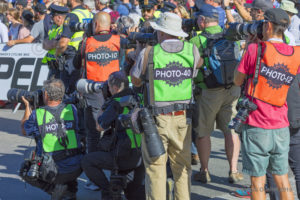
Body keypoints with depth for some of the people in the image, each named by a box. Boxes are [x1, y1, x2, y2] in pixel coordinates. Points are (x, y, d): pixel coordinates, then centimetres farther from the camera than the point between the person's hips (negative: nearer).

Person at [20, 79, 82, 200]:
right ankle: (71, 189, 21)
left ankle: (54, 188, 4)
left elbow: (24, 131, 11)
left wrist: (27, 107, 22)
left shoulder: (37, 115, -10)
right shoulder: (71, 110, -3)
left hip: (53, 173, -3)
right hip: (76, 170, 3)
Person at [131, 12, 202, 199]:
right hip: (183, 119, 3)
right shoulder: (192, 50, 0)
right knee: (182, 167, 13)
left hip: (156, 120, -2)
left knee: (155, 167, 5)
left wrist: (138, 57, 19)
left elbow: (136, 81, 6)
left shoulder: (148, 53, -7)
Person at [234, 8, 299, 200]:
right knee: (282, 180, 15)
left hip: (256, 127, -4)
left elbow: (238, 81, -2)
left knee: (258, 182, 5)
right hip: (281, 128, 4)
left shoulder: (256, 49, -13)